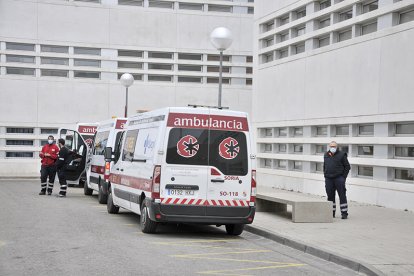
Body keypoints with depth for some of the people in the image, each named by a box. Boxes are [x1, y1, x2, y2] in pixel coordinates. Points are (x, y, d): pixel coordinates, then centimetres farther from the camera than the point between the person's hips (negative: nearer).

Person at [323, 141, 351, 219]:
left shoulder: (341, 155, -2)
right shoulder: (326, 155, 13)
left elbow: (347, 166, -1)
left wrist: (343, 177, -7)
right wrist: (325, 176, 13)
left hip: (339, 178, -5)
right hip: (328, 179, 5)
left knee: (342, 196, -4)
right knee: (330, 196, 8)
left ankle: (344, 213, -2)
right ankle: (331, 212, 17)